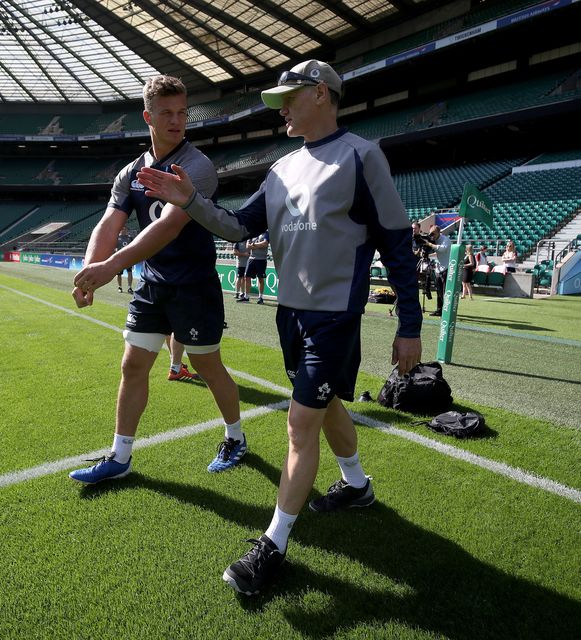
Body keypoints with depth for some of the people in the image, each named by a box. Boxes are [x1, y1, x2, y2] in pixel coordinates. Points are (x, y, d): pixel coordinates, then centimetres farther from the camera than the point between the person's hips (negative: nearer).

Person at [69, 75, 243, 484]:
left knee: (209, 368, 6)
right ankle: (120, 458, 25)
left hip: (194, 286, -6)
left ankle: (235, 440, 30)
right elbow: (109, 226, 0)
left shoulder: (197, 167, -14)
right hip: (152, 285, 6)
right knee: (133, 367, 8)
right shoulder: (131, 173, 8)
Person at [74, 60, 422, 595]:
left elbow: (397, 245, -10)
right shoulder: (285, 167, 11)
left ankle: (274, 546, 12)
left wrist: (410, 327, -11)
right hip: (290, 311, 7)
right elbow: (241, 227, 11)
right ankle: (357, 485, 44)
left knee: (302, 424, -4)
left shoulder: (361, 156, -9)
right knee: (327, 405, 20)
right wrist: (190, 201, -4)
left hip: (335, 315, -7)